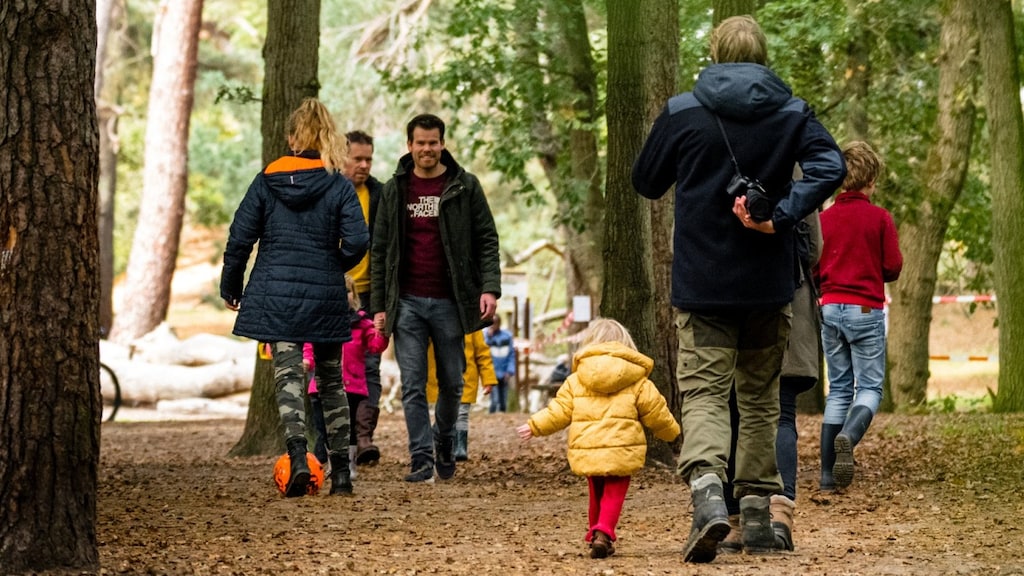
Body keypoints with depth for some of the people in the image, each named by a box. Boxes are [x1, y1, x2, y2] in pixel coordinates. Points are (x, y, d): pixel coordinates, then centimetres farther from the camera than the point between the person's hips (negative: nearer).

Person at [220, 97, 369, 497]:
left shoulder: (266, 183, 1)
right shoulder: (339, 186, -4)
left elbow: (239, 238, 1)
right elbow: (357, 241, -12)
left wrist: (231, 287, 14)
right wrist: (336, 266, 10)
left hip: (276, 294, 0)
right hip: (326, 296, 0)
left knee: (288, 375, -4)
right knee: (331, 380, 13)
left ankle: (298, 457, -26)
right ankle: (341, 472, 14)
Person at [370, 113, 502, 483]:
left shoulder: (465, 187, 3)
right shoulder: (394, 191, 8)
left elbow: (486, 240, 2)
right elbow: (379, 251, 10)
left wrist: (489, 287, -12)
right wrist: (378, 306, 4)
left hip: (450, 300, -1)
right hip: (407, 302, 1)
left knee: (452, 383, 8)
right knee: (413, 386, -5)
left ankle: (444, 443, 30)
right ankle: (421, 459, -3)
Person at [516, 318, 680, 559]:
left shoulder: (576, 380, 8)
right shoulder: (638, 382, 5)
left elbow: (560, 411, 4)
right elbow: (655, 412, 9)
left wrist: (535, 426, 11)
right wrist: (671, 431, 26)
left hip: (587, 451, 2)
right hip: (621, 453, -2)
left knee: (596, 495, 19)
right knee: (613, 495, 0)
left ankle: (595, 535, 24)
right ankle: (604, 533, -21)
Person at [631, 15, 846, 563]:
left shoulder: (681, 112, -2)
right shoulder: (792, 112, 2)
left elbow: (646, 182, 7)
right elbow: (830, 167, -15)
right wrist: (777, 217, -17)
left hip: (701, 285, -2)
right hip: (767, 285, 2)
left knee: (704, 393, -2)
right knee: (761, 397, 15)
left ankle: (707, 492, -27)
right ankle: (757, 512, 16)